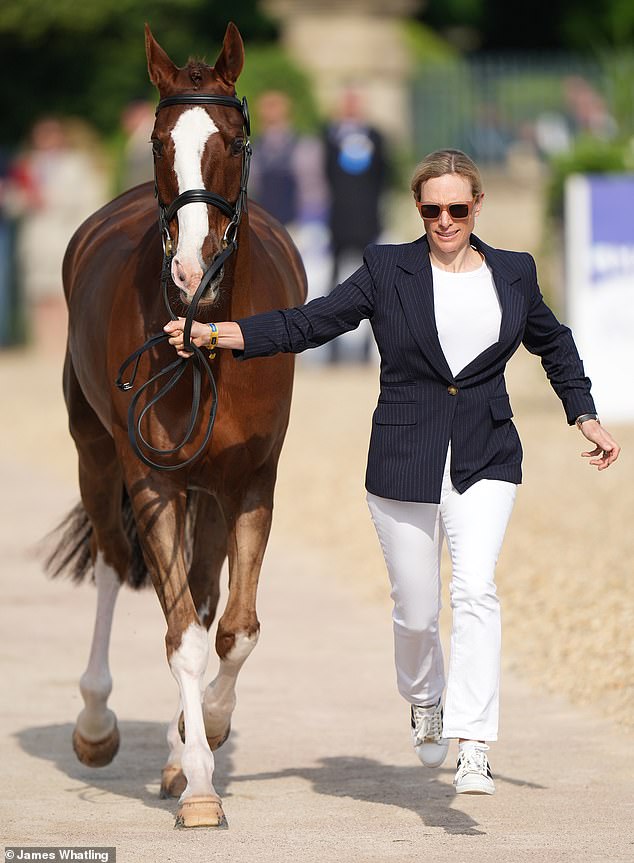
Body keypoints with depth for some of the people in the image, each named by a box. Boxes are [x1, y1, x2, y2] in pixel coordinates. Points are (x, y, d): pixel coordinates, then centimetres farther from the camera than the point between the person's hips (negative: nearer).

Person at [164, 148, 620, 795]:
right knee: (416, 610, 7)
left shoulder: (514, 274, 6)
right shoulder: (388, 271, -1)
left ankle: (473, 749, -22)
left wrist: (586, 418, 18)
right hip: (404, 466, 0)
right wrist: (214, 333, -15)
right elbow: (305, 325, -4)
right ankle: (424, 700, 40)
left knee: (475, 586, -19)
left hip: (486, 465, 0)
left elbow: (554, 345, 24)